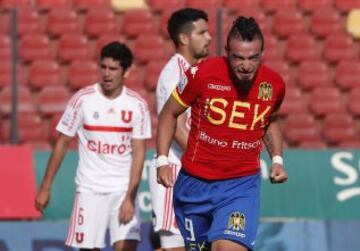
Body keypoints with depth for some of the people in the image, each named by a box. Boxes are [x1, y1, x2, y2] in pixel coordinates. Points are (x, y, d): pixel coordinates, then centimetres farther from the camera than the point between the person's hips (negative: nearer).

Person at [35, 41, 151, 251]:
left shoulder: (138, 105, -3)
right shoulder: (83, 99, -3)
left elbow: (138, 153, -4)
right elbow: (62, 143, 4)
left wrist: (130, 198, -13)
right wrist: (45, 187, 4)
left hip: (124, 189, 0)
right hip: (90, 189, 0)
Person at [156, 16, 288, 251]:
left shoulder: (274, 84, -6)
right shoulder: (202, 74, -14)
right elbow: (170, 114, 2)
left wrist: (277, 159, 4)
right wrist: (162, 161, -6)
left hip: (242, 184, 0)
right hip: (194, 182, 0)